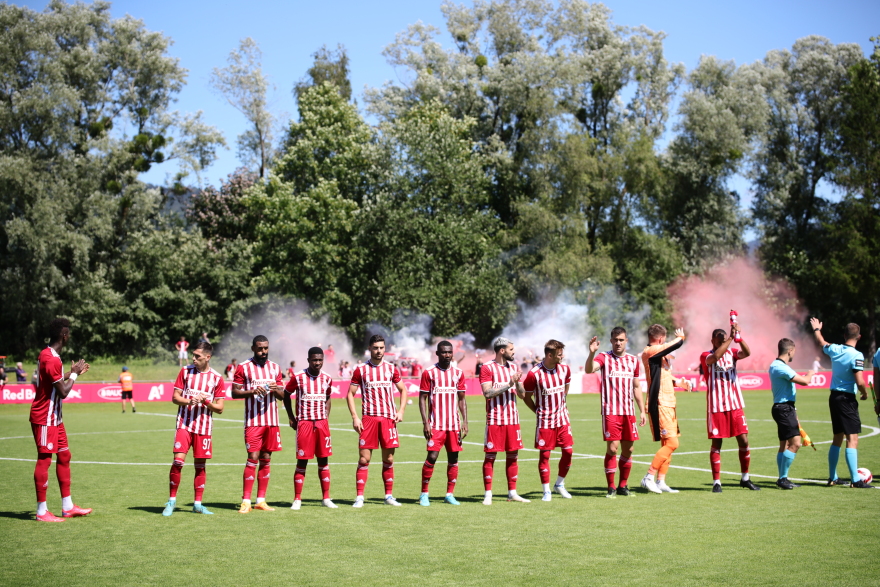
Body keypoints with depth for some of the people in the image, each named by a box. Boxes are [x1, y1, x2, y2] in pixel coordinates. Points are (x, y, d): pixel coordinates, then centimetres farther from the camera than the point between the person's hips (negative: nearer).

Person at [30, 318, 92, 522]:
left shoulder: (48, 355, 11)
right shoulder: (51, 359, -21)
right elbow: (63, 392, -21)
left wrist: (72, 372, 19)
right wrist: (74, 374, -8)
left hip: (54, 418, 11)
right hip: (44, 419, -11)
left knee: (64, 456, 13)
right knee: (44, 460, -5)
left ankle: (68, 507, 19)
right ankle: (41, 511, 2)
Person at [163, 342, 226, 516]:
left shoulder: (217, 378, 1)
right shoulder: (185, 371, 4)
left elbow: (219, 408, 2)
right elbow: (175, 397, 5)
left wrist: (205, 401, -16)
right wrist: (189, 401, -15)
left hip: (204, 427, 0)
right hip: (184, 424, 0)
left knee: (200, 465, 5)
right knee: (178, 461, -11)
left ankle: (197, 504, 15)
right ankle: (172, 500, 3)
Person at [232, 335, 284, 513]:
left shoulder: (275, 367, 12)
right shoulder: (244, 367, 0)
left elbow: (282, 395, 15)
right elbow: (235, 392, -2)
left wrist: (276, 390, -8)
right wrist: (253, 391, -17)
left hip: (272, 421, 4)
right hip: (253, 421, -4)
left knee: (266, 459, 6)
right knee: (253, 458, -9)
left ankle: (261, 500, 11)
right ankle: (246, 501, -5)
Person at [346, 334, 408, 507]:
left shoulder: (392, 369, 8)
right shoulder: (360, 370, 3)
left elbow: (403, 390, 16)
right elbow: (350, 394, 4)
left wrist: (401, 411, 2)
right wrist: (354, 417, -6)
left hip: (388, 418, 2)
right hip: (368, 418, -2)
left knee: (389, 459, 5)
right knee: (364, 458, -4)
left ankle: (389, 495, 15)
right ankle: (359, 496, 1)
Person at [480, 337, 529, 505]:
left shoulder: (513, 367, 12)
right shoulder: (487, 368, -6)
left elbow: (522, 394, 11)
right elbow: (487, 393, -17)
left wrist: (517, 383, -9)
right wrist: (509, 384, -19)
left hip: (512, 418, 6)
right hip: (495, 420, -6)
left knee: (513, 455, 7)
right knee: (490, 456, -3)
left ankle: (512, 492, 15)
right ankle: (488, 494, 3)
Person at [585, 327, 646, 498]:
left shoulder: (633, 360, 11)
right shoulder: (604, 357, -2)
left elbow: (636, 387, 17)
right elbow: (589, 369, -22)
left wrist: (642, 411, 13)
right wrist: (592, 353, -39)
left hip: (628, 412, 5)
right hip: (610, 412, -4)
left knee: (628, 449, 7)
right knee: (612, 448, -9)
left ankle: (623, 486, 19)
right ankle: (611, 487, 1)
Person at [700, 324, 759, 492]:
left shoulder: (731, 353, 10)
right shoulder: (705, 356, -2)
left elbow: (747, 353, -10)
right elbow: (716, 356, -25)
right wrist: (731, 337, -25)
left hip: (735, 405, 4)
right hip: (716, 407, -4)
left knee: (744, 441, 2)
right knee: (716, 444, 0)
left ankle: (745, 478, 17)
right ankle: (716, 482, 7)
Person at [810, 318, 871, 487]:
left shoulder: (834, 350, 4)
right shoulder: (856, 356, -16)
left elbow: (822, 343, 26)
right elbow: (860, 382, -22)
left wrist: (816, 329, 46)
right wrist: (865, 394, -2)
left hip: (834, 396, 8)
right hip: (847, 399, -8)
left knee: (838, 438, 16)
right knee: (852, 438, -9)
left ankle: (832, 478, 22)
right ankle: (856, 480, -13)